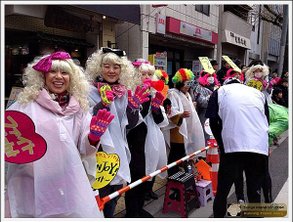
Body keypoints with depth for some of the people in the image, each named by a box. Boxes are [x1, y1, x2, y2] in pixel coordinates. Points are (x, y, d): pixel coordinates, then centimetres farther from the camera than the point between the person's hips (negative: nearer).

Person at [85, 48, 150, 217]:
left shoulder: (125, 93, 7)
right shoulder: (92, 92, -9)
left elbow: (130, 125, 8)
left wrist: (134, 106, -8)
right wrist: (102, 104, -29)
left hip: (119, 150, 6)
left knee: (114, 196, 19)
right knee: (100, 196, 2)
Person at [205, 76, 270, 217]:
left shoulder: (220, 91, 13)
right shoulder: (258, 92, 20)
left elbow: (213, 122, 6)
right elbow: (267, 121, 21)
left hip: (232, 147, -2)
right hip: (260, 148, 3)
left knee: (222, 189, 12)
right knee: (254, 191, 14)